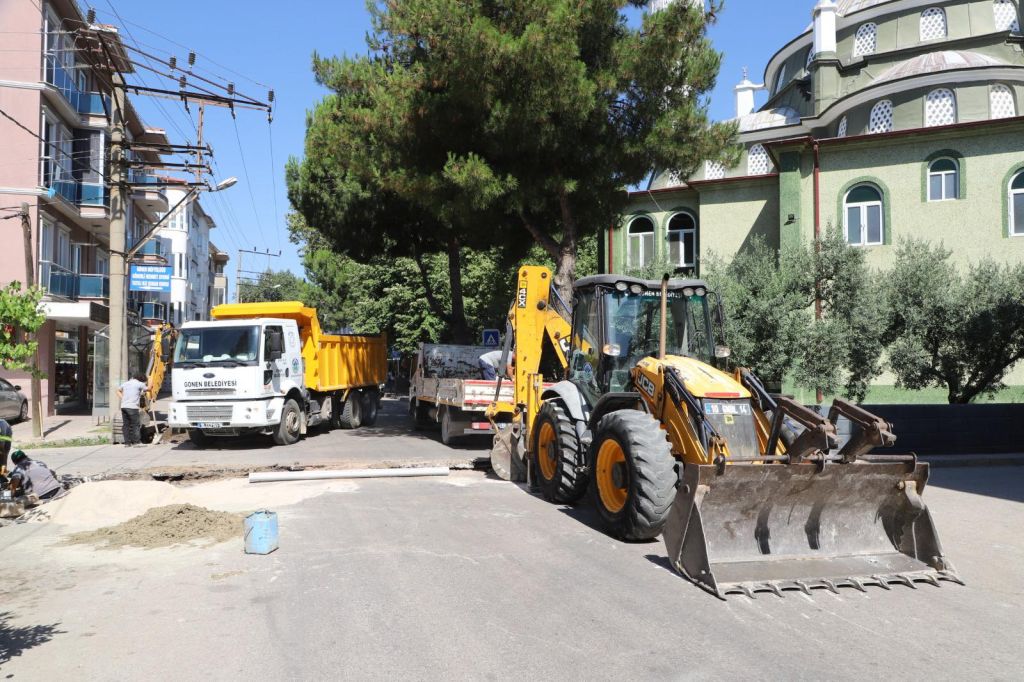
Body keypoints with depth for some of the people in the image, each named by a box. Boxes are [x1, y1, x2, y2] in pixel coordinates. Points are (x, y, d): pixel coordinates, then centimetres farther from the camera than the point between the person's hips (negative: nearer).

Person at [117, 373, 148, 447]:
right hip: (132, 407, -6)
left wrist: (123, 398, 21)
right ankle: (137, 442, -3)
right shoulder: (140, 384, -1)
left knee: (126, 425, 8)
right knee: (136, 424, -1)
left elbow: (118, 391, 31)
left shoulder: (126, 383, 19)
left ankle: (127, 442, 9)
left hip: (123, 406, 7)